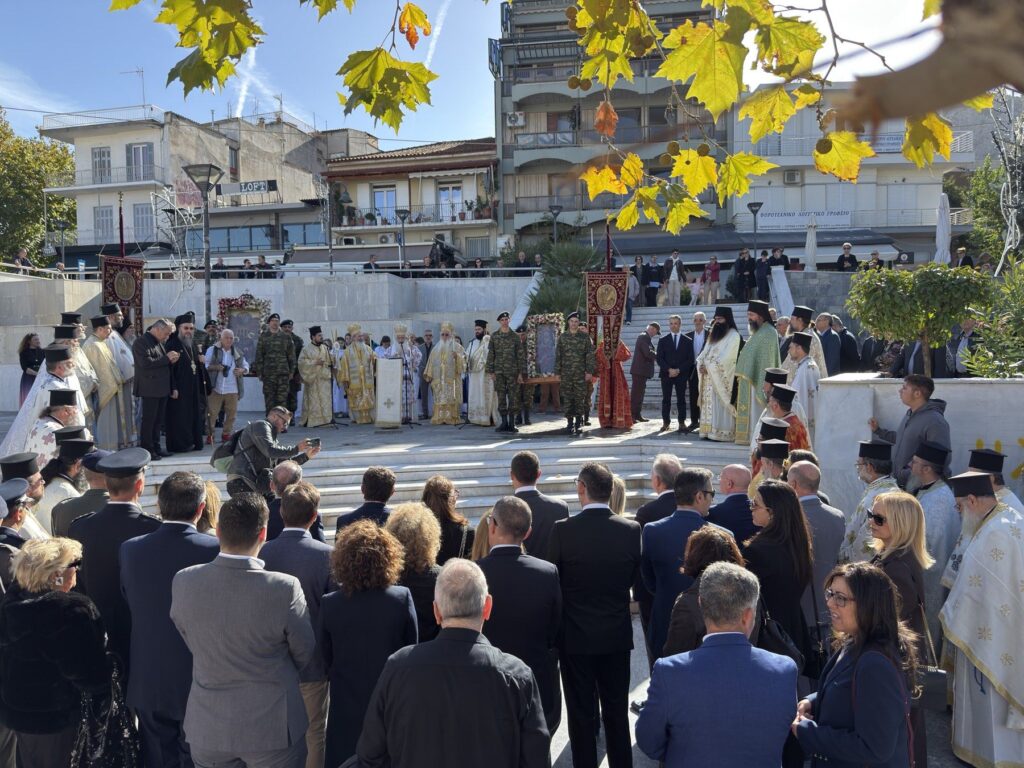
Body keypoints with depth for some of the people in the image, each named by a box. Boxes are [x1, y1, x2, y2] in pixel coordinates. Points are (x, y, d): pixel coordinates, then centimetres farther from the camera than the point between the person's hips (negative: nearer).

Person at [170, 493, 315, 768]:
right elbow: (304, 655, -8)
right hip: (271, 727, -3)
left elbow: (193, 645, 2)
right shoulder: (284, 588, -24)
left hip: (207, 728, 3)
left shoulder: (183, 582, -14)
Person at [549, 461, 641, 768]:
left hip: (576, 636, -2)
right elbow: (633, 578, 2)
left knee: (581, 713, 11)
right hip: (617, 635, 3)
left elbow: (554, 580, -7)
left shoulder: (563, 530, -18)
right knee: (617, 711, 17)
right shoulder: (631, 530, -11)